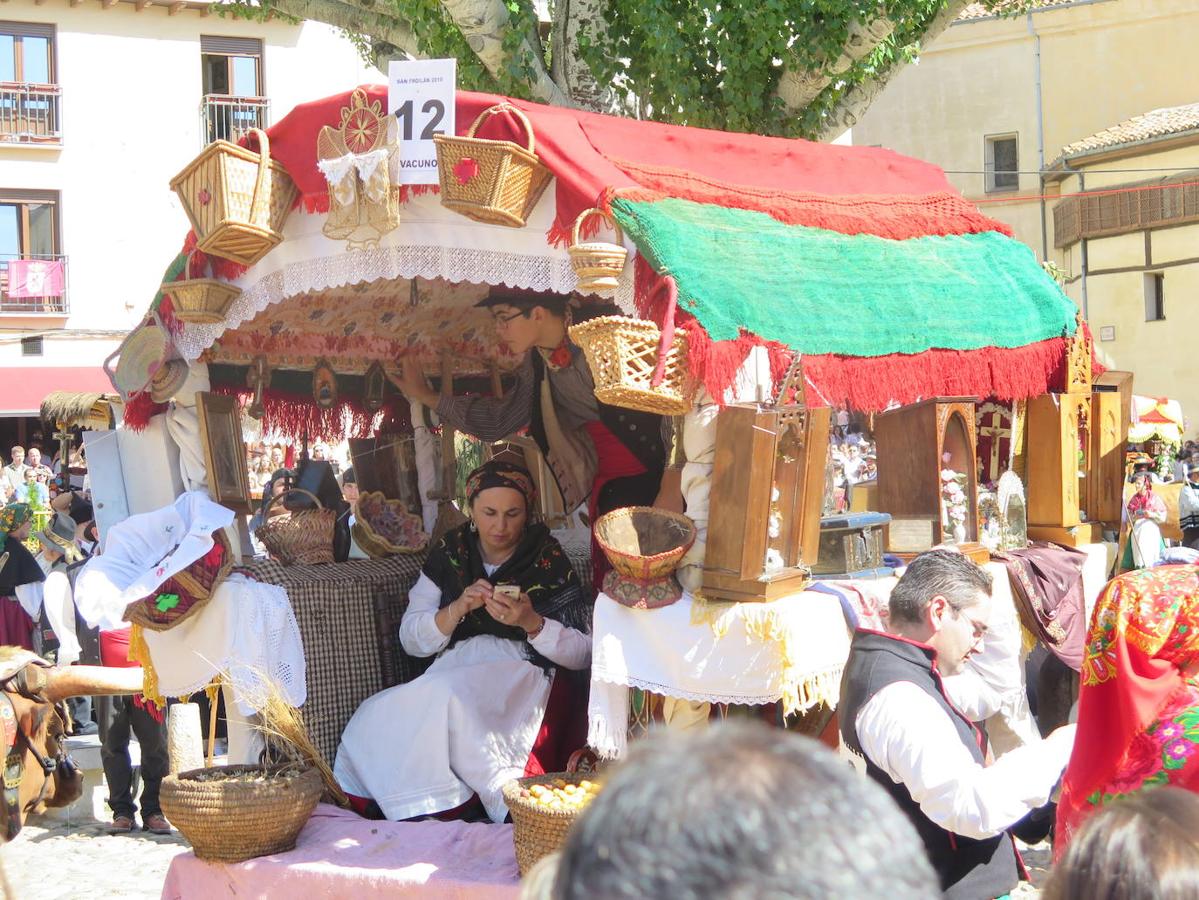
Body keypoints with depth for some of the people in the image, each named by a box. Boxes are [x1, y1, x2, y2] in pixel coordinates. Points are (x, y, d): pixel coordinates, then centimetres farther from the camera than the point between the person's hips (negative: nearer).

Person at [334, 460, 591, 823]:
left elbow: (583, 653, 1)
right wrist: (457, 609, -9)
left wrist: (532, 622, -16)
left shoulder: (549, 561, 6)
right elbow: (411, 640, 9)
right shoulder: (450, 553, 15)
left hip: (522, 676, -3)